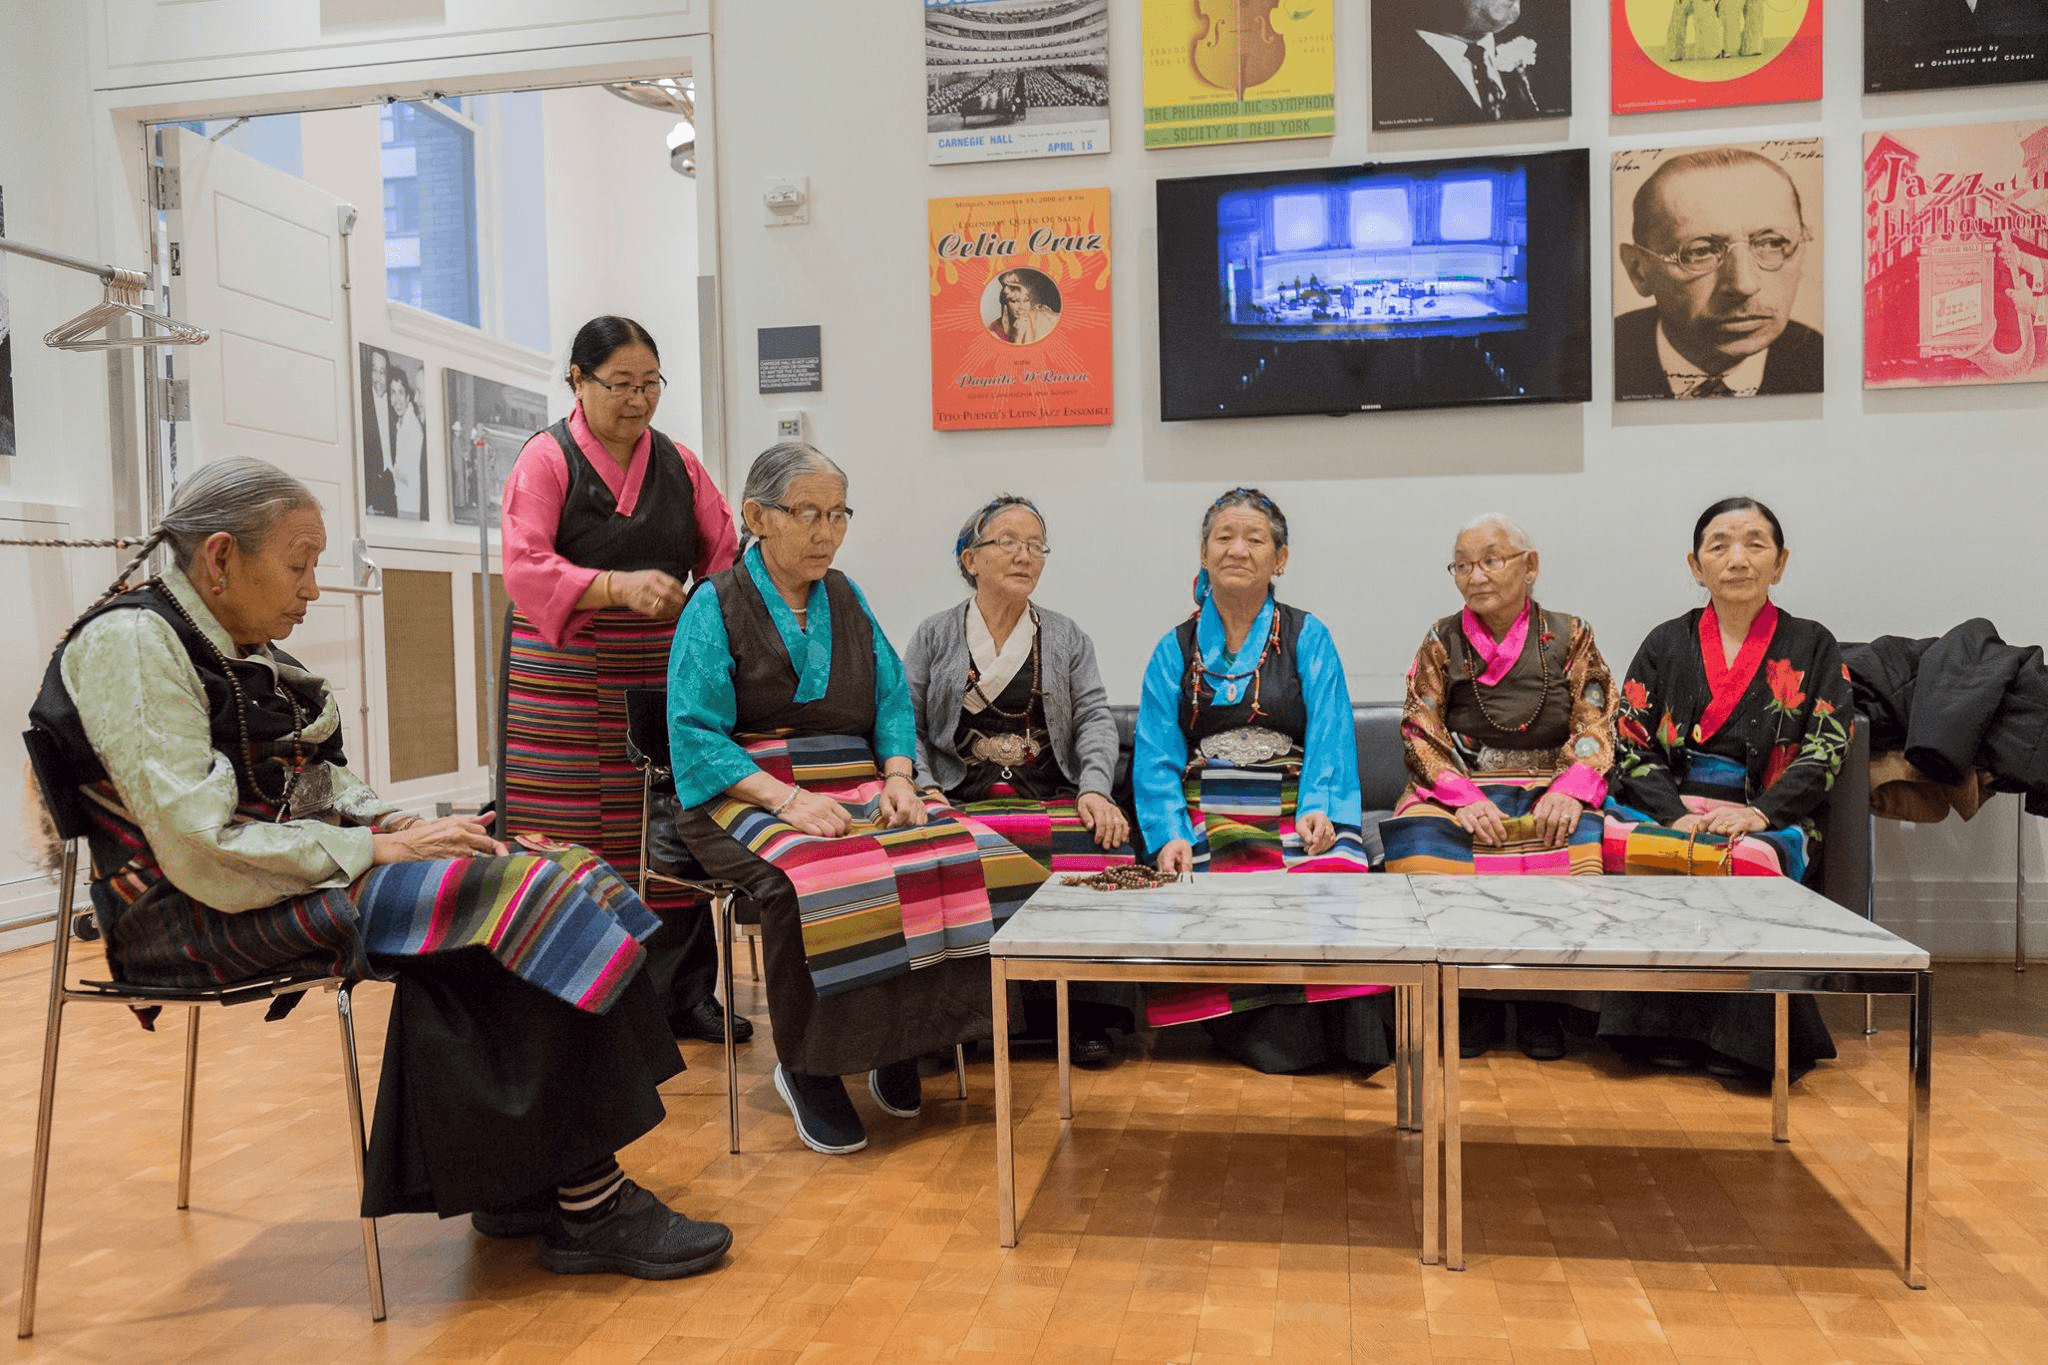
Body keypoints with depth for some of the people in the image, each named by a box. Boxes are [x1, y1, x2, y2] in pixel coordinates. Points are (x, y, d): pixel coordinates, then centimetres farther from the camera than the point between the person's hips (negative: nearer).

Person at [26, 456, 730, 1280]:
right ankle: (588, 1206, -16)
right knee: (514, 905, -23)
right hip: (193, 920, -9)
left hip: (287, 875, 9)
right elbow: (201, 848, -23)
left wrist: (399, 824, -2)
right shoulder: (130, 643, -14)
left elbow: (314, 789, 18)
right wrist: (378, 851, -20)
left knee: (545, 885, -10)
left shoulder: (236, 650, 15)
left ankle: (520, 1185, -8)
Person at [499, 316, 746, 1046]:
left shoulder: (678, 464, 12)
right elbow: (525, 572, -13)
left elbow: (725, 555, 13)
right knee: (565, 839, -4)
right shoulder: (546, 458, -1)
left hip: (658, 673, 4)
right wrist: (620, 587, -27)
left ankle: (684, 995, 14)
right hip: (564, 678, -4)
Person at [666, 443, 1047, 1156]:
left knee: (976, 857, -21)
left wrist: (898, 778, -5)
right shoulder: (715, 606, 0)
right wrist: (786, 798, -22)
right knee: (818, 884, -37)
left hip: (856, 790, 5)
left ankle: (902, 1041, -2)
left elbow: (893, 702, 16)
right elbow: (695, 734, -9)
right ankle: (806, 1068, -12)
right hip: (747, 797, -5)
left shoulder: (846, 598, 17)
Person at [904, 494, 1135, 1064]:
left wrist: (1094, 789, -10)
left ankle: (1086, 1016, -19)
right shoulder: (935, 636, 14)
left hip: (1053, 797, 1)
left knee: (1096, 844, -31)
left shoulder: (1068, 638, 17)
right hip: (961, 801, -1)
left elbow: (1094, 717, 8)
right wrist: (923, 787, -11)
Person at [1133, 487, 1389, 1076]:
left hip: (1295, 812, -1)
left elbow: (1330, 737, -2)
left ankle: (1341, 1040, -16)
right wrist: (1169, 834, -13)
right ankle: (1265, 1039, -12)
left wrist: (1319, 807, -21)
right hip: (1205, 816, 1)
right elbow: (1156, 758, 4)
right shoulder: (1175, 649, 13)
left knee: (1333, 873, -31)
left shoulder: (1308, 638, 11)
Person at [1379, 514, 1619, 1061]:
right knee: (1417, 847, -32)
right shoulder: (1441, 642, 10)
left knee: (1580, 849, -34)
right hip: (1458, 793, 0)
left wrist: (1568, 791, -18)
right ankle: (1473, 1003, -11)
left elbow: (1596, 729, 2)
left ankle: (1540, 1005, -10)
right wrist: (1463, 798, -17)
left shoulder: (1570, 637, 10)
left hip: (1549, 794, 0)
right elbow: (1420, 733, 1)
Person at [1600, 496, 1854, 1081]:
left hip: (1766, 818, -1)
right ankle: (1664, 1031, -22)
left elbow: (1827, 749, 1)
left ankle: (1744, 1041, -20)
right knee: (1620, 843, -33)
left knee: (1748, 861, -37)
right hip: (1665, 808, 1)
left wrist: (1759, 813, -15)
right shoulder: (1666, 644, 14)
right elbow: (1630, 744, 5)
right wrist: (1674, 815, -13)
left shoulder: (1811, 646, 12)